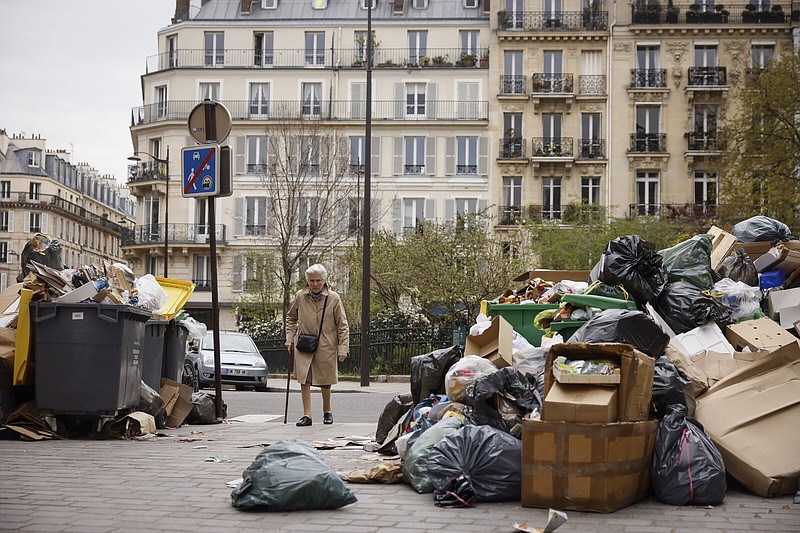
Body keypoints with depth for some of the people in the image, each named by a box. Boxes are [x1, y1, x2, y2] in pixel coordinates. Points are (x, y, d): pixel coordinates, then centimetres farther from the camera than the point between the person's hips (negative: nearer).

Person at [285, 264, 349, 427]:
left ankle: (327, 411, 30)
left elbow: (342, 326, -2)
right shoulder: (300, 297, 0)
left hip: (326, 347, -1)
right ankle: (307, 415, -5)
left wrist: (343, 349, -7)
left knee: (325, 381, 8)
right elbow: (291, 318, 17)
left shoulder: (334, 298, -6)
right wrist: (290, 339, 8)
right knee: (304, 378, -8)